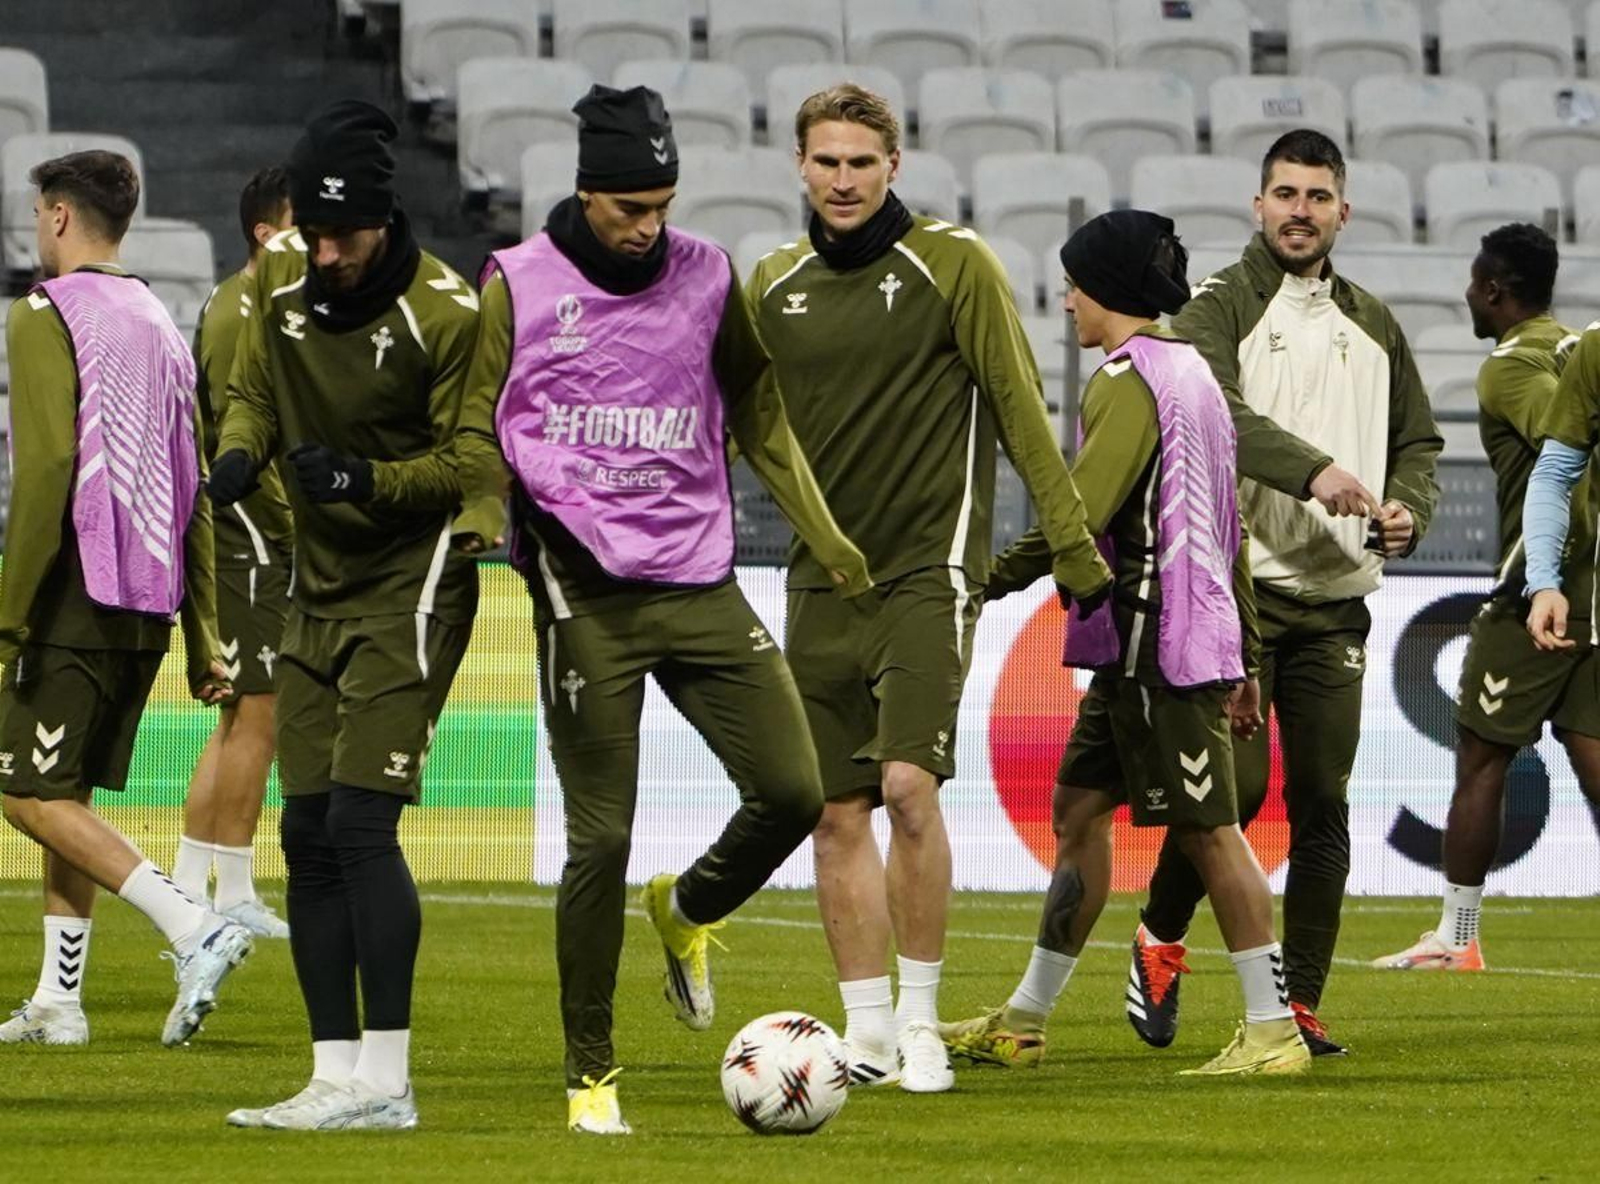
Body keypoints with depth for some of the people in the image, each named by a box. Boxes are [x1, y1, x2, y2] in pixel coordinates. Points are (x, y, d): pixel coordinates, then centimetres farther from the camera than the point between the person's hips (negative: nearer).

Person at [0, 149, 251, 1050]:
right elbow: (196, 492, 16)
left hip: (77, 594, -8)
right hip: (149, 604, 8)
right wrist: (204, 639, 17)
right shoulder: (162, 326, 17)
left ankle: (194, 926, -20)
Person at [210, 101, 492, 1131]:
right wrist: (240, 453, -9)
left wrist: (366, 480, -27)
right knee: (308, 834, 5)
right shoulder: (282, 280, 1)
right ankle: (337, 1076, 10)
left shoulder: (445, 312, -17)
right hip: (319, 591, 7)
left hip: (412, 590, -7)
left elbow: (469, 464, -12)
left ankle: (387, 1080, -13)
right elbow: (253, 391, 14)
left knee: (361, 822, -15)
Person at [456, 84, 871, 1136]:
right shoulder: (520, 287, 1)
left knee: (793, 793, -7)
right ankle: (591, 1072, 7)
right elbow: (476, 429, 5)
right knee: (601, 836, -5)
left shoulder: (708, 278, 10)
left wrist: (825, 534, 11)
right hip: (587, 593, -4)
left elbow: (758, 414, 19)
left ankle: (689, 911, 26)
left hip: (701, 584, 4)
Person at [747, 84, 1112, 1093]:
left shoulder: (955, 265, -3)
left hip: (928, 566, -5)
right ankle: (868, 1031, 12)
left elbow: (1020, 411, -3)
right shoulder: (774, 286, 9)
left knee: (908, 784, -18)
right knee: (838, 813, 3)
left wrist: (1074, 547, -7)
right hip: (823, 581, 5)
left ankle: (922, 1020, -6)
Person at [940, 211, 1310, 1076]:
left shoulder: (1129, 378, -13)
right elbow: (1226, 524, 21)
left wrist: (990, 580, -16)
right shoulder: (1192, 371, 18)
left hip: (1156, 639, -10)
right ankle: (1024, 1022, 18)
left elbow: (1081, 511, -23)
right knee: (1077, 807, 13)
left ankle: (1273, 1029, -5)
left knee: (1206, 827, -7)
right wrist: (1246, 656, 23)